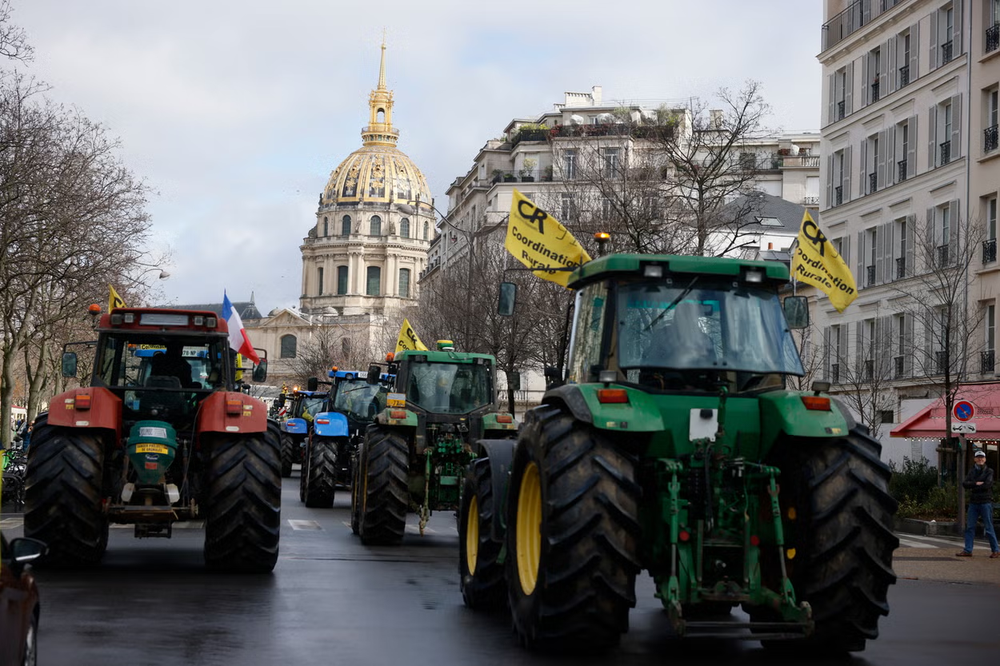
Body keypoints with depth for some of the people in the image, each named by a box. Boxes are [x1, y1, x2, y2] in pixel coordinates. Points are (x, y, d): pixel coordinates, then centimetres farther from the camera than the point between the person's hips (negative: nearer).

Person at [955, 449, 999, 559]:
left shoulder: (989, 471, 0)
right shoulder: (972, 471, 14)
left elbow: (988, 484, -15)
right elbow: (965, 484, 1)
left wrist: (973, 487, -6)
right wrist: (976, 483, -13)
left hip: (985, 502, -5)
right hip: (973, 502, 5)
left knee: (989, 527, -2)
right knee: (969, 527, 2)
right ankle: (968, 550, 6)